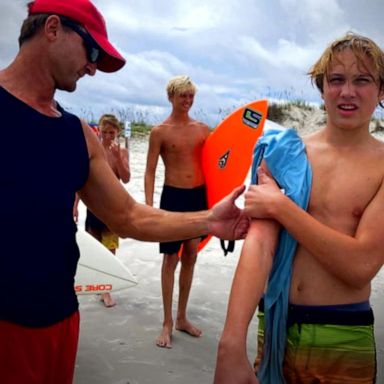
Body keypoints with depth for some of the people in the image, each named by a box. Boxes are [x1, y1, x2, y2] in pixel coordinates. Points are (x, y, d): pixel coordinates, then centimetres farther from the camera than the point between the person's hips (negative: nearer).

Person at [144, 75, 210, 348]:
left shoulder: (203, 129, 8)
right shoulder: (160, 132, -3)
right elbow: (150, 173, -5)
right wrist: (149, 206, -15)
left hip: (199, 195, 4)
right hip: (173, 196, -4)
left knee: (190, 257, 12)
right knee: (171, 259, 1)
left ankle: (182, 318, 26)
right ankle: (168, 323, 14)